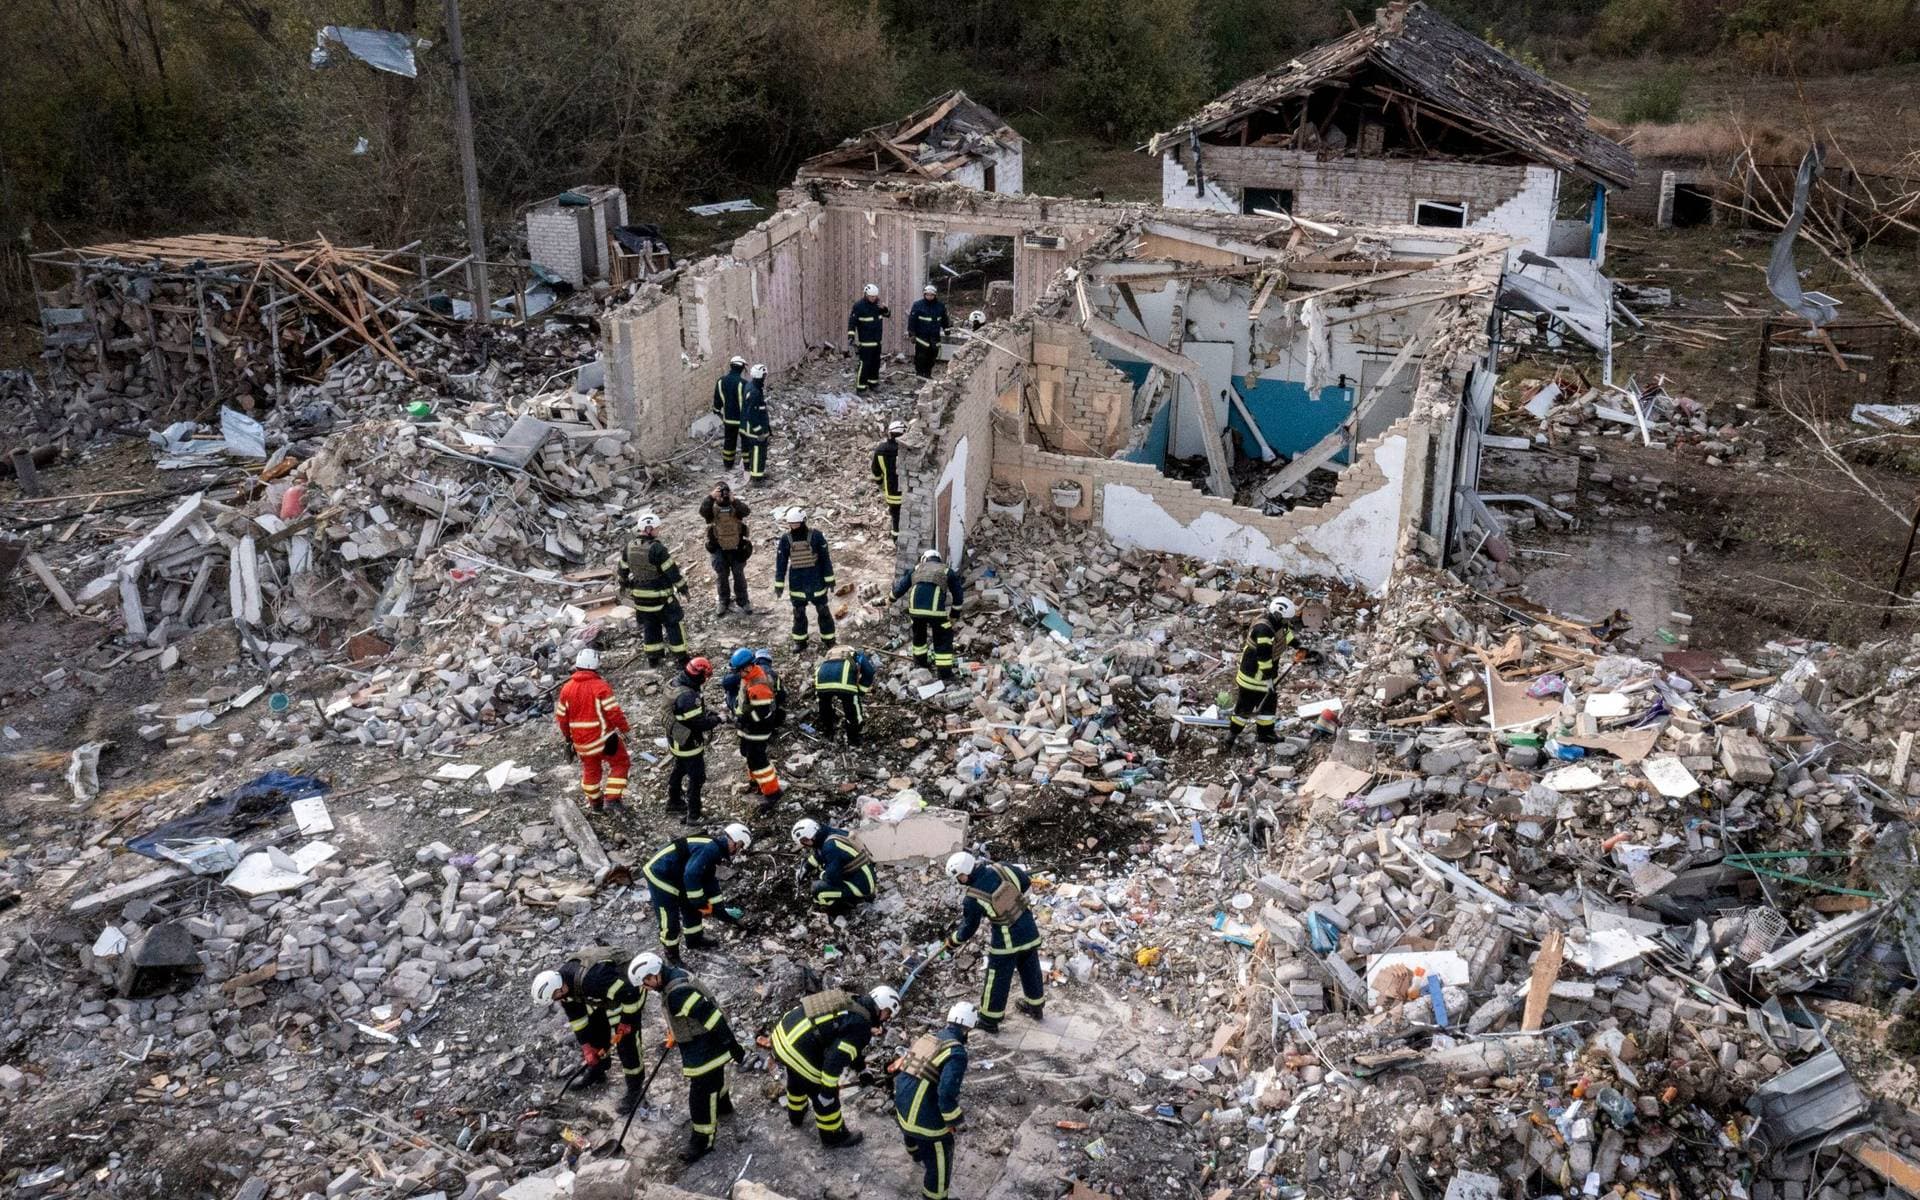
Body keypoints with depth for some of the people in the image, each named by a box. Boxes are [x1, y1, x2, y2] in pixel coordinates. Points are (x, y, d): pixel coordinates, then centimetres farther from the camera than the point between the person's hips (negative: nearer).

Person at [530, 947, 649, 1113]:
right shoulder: (560, 980, -16)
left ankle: (635, 1089, 8)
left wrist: (626, 1022, -22)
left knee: (626, 1042, -7)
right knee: (594, 1033, 15)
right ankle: (597, 1071, 40)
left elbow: (630, 994, -36)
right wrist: (586, 1045, -2)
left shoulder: (592, 979, -43)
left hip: (628, 992, -8)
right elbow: (575, 1015, -2)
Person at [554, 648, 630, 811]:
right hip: (603, 738, -5)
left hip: (581, 740, 5)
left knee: (590, 769, 22)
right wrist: (624, 730, -5)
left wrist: (567, 737, 19)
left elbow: (561, 716, 7)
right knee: (620, 763, 10)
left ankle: (594, 803, 32)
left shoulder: (567, 688, 0)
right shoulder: (600, 686, -16)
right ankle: (612, 798, 1)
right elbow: (614, 712, -18)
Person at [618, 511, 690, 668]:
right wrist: (682, 587, -8)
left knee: (649, 626, 20)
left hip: (640, 596, 6)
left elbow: (623, 570, 11)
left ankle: (653, 658, 27)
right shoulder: (657, 548, -22)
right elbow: (671, 570, -19)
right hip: (660, 595, -6)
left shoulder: (629, 547, -1)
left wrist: (625, 585, 27)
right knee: (673, 625, 6)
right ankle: (682, 658, 10)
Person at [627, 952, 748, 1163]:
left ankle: (703, 1141, 14)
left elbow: (711, 1017, -32)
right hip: (700, 1044, 10)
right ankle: (722, 1105, 56)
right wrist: (674, 1034, 26)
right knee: (714, 1078, 32)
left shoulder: (678, 993, -33)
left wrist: (733, 1047, -26)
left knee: (701, 1093, 1)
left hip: (706, 1049, -10)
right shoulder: (676, 975, -3)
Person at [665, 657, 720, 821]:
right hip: (689, 744, -10)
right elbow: (699, 723, -29)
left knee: (679, 770, 28)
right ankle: (694, 815, 14)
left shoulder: (677, 683, -5)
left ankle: (673, 802, 47)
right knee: (696, 778, 4)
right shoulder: (687, 696, -35)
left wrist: (708, 713, 2)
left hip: (678, 741, 10)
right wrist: (717, 719, -14)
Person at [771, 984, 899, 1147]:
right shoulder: (861, 1026, -14)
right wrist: (829, 1088, -10)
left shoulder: (848, 1002, 13)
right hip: (798, 1050, -9)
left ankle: (796, 1115, 62)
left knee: (797, 1078, 37)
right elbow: (837, 1057, -19)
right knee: (826, 1095, 13)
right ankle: (833, 1136, 34)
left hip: (784, 1032, 9)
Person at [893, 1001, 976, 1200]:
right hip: (926, 1120, -9)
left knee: (912, 1131, 41)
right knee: (939, 1161, 13)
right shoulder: (956, 1052, -19)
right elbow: (947, 1094, -27)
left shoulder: (926, 1038, 5)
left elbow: (898, 1069, 15)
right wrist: (954, 1120, -10)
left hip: (903, 1111, 9)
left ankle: (916, 1154, 72)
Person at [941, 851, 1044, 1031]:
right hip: (1029, 931, 5)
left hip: (1005, 942, -5)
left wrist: (953, 941, 14)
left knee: (997, 981, 14)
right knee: (1030, 971, 26)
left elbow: (968, 928, -5)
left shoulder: (971, 898, -21)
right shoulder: (1003, 868, -12)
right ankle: (1036, 1007, 46)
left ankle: (989, 1020, 30)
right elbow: (1027, 881, 5)